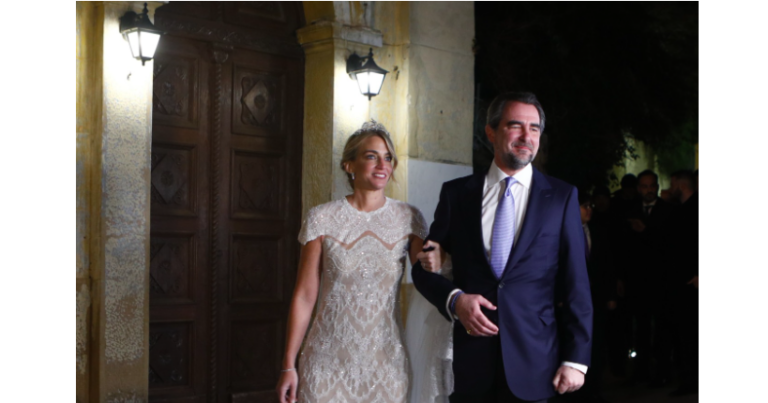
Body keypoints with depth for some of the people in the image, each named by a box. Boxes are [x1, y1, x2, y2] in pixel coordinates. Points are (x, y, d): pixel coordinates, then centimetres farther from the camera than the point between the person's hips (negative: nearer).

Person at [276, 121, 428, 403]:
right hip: (329, 361, -1)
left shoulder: (409, 218, 1)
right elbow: (304, 296, -1)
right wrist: (288, 365, -3)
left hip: (385, 362, 2)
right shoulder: (322, 219, -2)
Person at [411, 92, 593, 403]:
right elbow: (424, 267, 7)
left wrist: (576, 359, -4)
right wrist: (454, 299, -12)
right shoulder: (456, 193, 3)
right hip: (469, 357, 1)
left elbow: (576, 284, 0)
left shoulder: (561, 196, 1)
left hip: (532, 359, -1)